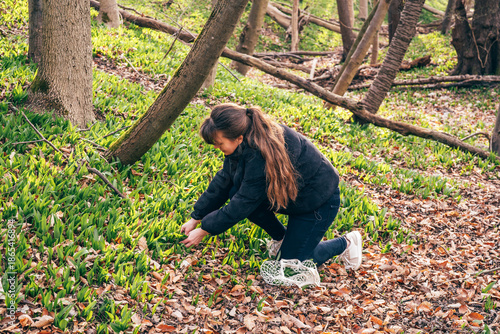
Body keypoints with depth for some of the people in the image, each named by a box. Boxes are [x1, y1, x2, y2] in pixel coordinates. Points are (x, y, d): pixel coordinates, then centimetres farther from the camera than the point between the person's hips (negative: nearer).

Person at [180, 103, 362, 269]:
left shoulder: (260, 156, -37)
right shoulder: (245, 143, -11)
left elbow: (241, 205, -30)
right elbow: (223, 180, -1)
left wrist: (204, 230, -19)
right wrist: (196, 218, 0)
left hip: (319, 201, -9)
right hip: (287, 193, 9)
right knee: (236, 192, -10)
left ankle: (345, 243, 19)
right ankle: (281, 236, 13)